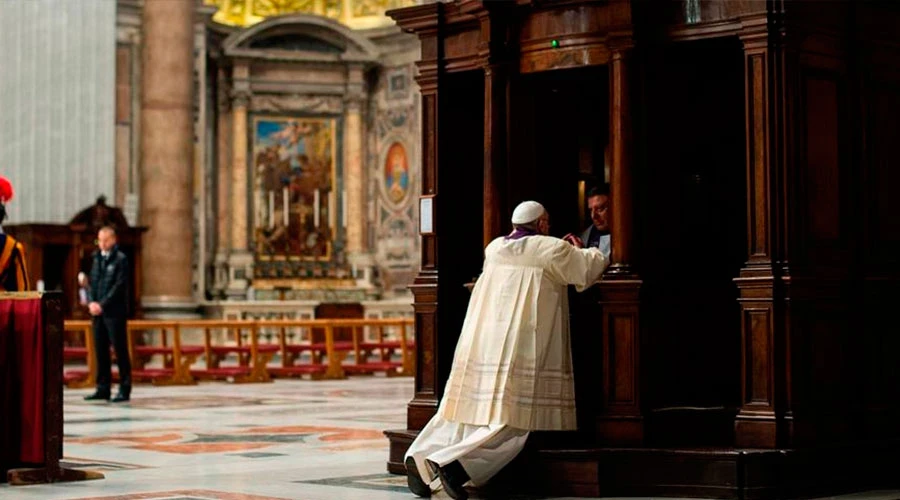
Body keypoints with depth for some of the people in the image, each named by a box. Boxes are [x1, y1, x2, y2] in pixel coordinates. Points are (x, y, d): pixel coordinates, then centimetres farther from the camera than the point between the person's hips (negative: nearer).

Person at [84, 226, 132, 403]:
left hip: (114, 312, -6)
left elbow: (119, 286, -11)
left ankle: (124, 390, -1)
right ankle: (103, 388, 13)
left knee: (120, 350, -4)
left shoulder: (120, 259, -4)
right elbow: (92, 282, 15)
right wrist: (91, 302, -3)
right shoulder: (97, 259, 16)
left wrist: (102, 305, -15)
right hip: (98, 311, 7)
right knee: (100, 350, 7)